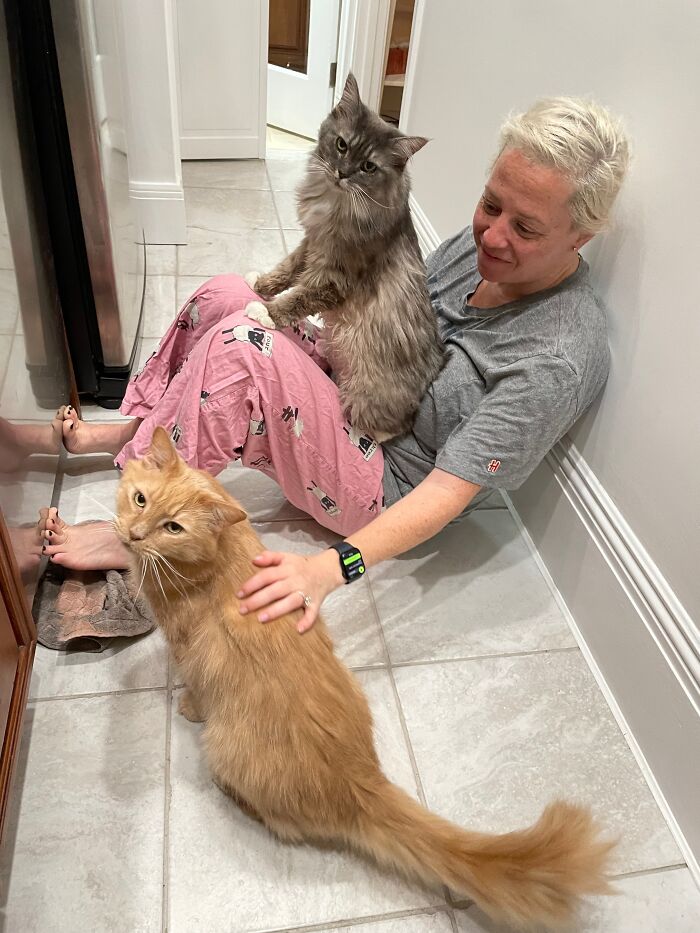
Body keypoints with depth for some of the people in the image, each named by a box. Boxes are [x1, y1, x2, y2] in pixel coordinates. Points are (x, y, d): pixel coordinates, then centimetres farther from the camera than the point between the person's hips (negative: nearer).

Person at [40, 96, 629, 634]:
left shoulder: (559, 360, -27)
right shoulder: (483, 242, -4)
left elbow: (452, 487, -32)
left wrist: (333, 567, -43)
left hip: (390, 489, -7)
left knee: (240, 348, -29)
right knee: (224, 294, -7)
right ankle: (136, 430, 11)